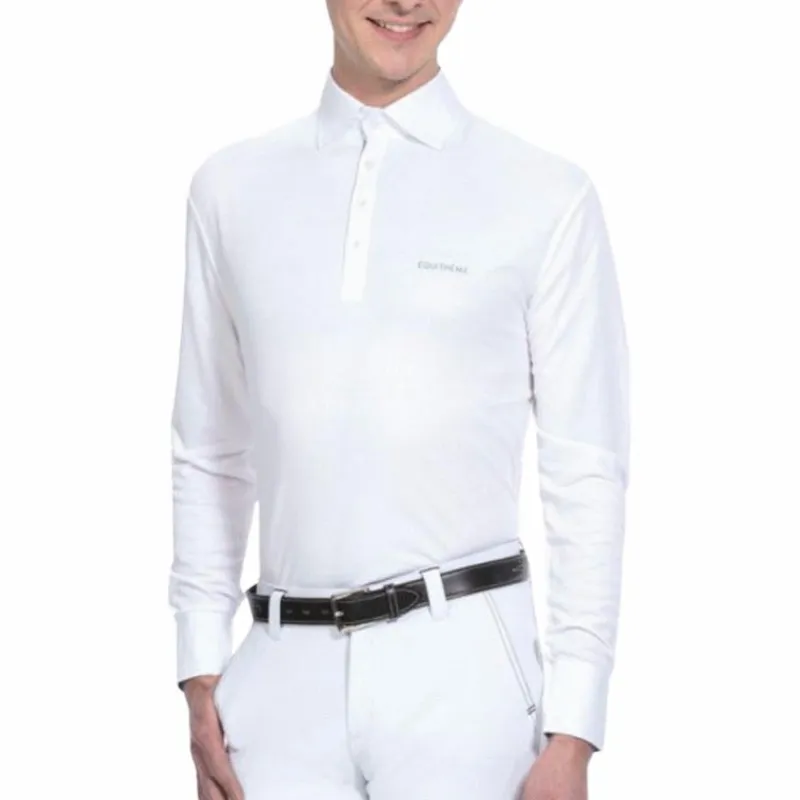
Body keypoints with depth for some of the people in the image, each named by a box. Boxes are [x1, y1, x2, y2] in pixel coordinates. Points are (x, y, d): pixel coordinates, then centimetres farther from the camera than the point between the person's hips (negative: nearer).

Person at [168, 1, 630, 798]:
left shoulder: (548, 196, -2)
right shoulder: (230, 187, 9)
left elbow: (586, 474, -1)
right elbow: (209, 453, 13)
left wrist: (572, 735, -4)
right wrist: (201, 678, 8)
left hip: (461, 671, -2)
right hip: (288, 676, 3)